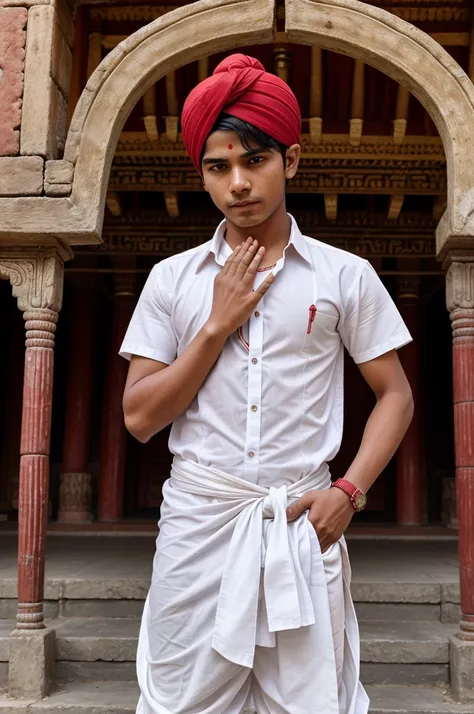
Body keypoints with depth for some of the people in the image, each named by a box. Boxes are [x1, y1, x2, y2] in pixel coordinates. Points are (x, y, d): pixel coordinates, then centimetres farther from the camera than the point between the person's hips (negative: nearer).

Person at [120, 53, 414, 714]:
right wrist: (217, 326, -7)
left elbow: (395, 395, 6)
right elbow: (139, 418, 2)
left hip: (302, 522, -1)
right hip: (197, 517, 1)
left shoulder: (345, 275, 3)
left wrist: (349, 491, -8)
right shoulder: (172, 278, 6)